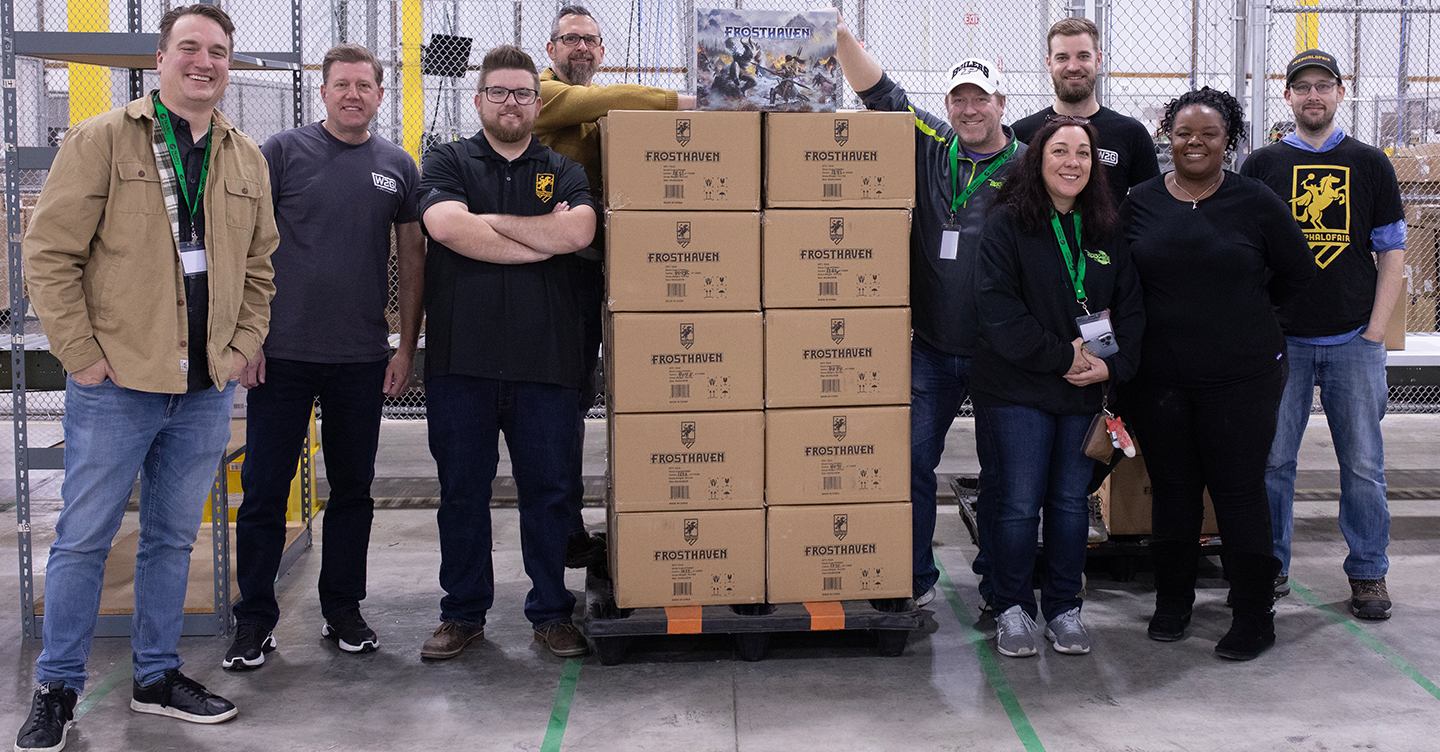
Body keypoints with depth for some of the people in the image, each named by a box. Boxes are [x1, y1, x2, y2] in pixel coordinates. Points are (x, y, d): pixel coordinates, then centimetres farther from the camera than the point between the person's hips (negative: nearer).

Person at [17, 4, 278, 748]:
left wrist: (242, 345, 6)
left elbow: (259, 267, 17)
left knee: (173, 538, 14)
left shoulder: (247, 159, 11)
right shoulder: (100, 140, -3)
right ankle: (57, 688, 19)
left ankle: (157, 676, 27)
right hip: (115, 384, -4)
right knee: (83, 538, 4)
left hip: (206, 389, 4)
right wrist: (81, 352, -10)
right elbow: (50, 253, -6)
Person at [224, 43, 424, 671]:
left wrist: (406, 347, 6)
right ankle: (255, 620, 14)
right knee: (264, 489, 2)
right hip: (281, 352, -2)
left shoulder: (397, 166, 8)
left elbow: (412, 259, 11)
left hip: (362, 358, 2)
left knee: (353, 489, 10)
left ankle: (343, 609, 24)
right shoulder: (283, 151, 0)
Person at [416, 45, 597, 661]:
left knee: (548, 490, 6)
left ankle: (551, 612, 19)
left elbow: (577, 232, -9)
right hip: (462, 357, 0)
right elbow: (445, 224, -12)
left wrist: (489, 221, -6)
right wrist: (542, 241, -8)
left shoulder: (564, 172, 12)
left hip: (546, 359, 0)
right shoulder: (448, 163, 10)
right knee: (462, 491, 7)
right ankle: (463, 613, 21)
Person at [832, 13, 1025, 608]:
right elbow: (879, 92, 2)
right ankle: (915, 581, 17)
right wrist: (841, 34, -11)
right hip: (932, 347, 2)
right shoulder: (931, 147, 5)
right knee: (912, 459, 3)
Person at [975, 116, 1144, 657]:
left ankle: (1064, 609, 24)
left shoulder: (1107, 231, 9)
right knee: (1018, 504, 0)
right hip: (1017, 389, -4)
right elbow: (997, 307, -15)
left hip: (1085, 391, 4)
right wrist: (1061, 355, -16)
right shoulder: (1007, 223, -6)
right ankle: (1013, 609, 17)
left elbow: (1130, 307, 11)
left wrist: (1112, 364, -7)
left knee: (1071, 502, 11)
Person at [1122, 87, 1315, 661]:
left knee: (1239, 490, 1)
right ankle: (1172, 603, 27)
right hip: (1158, 376, 2)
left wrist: (1243, 309, 9)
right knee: (1171, 489, 11)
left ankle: (1254, 616, 14)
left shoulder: (1255, 201, -2)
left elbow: (1297, 274, 7)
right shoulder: (1141, 202, 5)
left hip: (1241, 376, -2)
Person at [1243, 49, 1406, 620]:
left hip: (1353, 341, 1)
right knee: (1273, 460, 2)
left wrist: (1374, 332, -1)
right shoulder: (1261, 166, 6)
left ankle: (1368, 573, 16)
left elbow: (1392, 251, 7)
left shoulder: (1370, 164, 8)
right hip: (1280, 338, 0)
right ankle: (1271, 568, 16)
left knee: (1363, 464, 3)